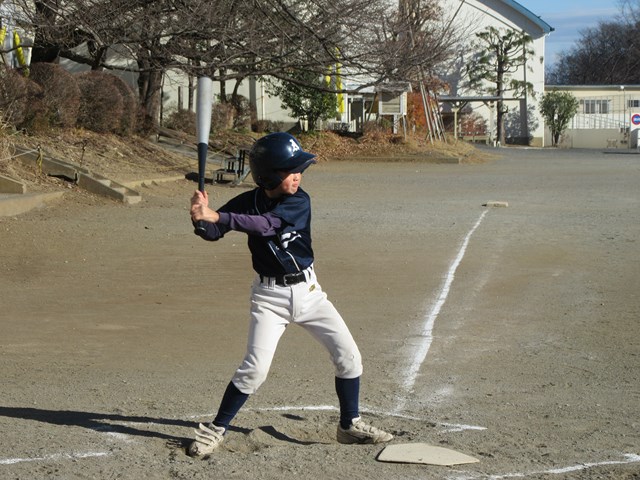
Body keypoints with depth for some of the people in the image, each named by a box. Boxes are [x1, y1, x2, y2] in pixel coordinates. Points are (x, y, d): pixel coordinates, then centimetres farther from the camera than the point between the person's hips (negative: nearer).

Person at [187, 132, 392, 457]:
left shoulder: (300, 202, -13)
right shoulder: (248, 202, -8)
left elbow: (267, 224, -30)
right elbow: (212, 233, -9)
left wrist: (217, 216, -36)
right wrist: (201, 217, -32)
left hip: (307, 291, 2)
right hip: (270, 296, -1)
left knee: (349, 356, 1)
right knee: (254, 368, -13)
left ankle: (350, 426, 19)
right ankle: (215, 430, 3)